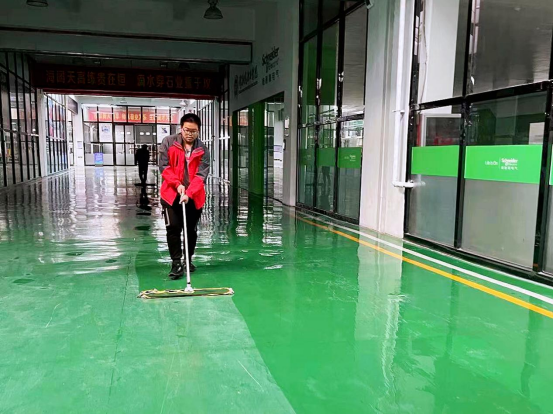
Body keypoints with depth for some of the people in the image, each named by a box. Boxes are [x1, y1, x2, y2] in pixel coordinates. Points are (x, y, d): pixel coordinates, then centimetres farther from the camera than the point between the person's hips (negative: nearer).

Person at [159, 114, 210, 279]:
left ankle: (188, 260, 28)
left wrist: (189, 193, -24)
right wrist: (177, 184, -18)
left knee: (191, 230, 11)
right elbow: (164, 166, -6)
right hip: (171, 194, -1)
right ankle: (176, 263, 1)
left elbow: (201, 175, -11)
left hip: (194, 196, 2)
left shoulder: (202, 150, -3)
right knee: (173, 228, -8)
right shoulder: (168, 143, -3)